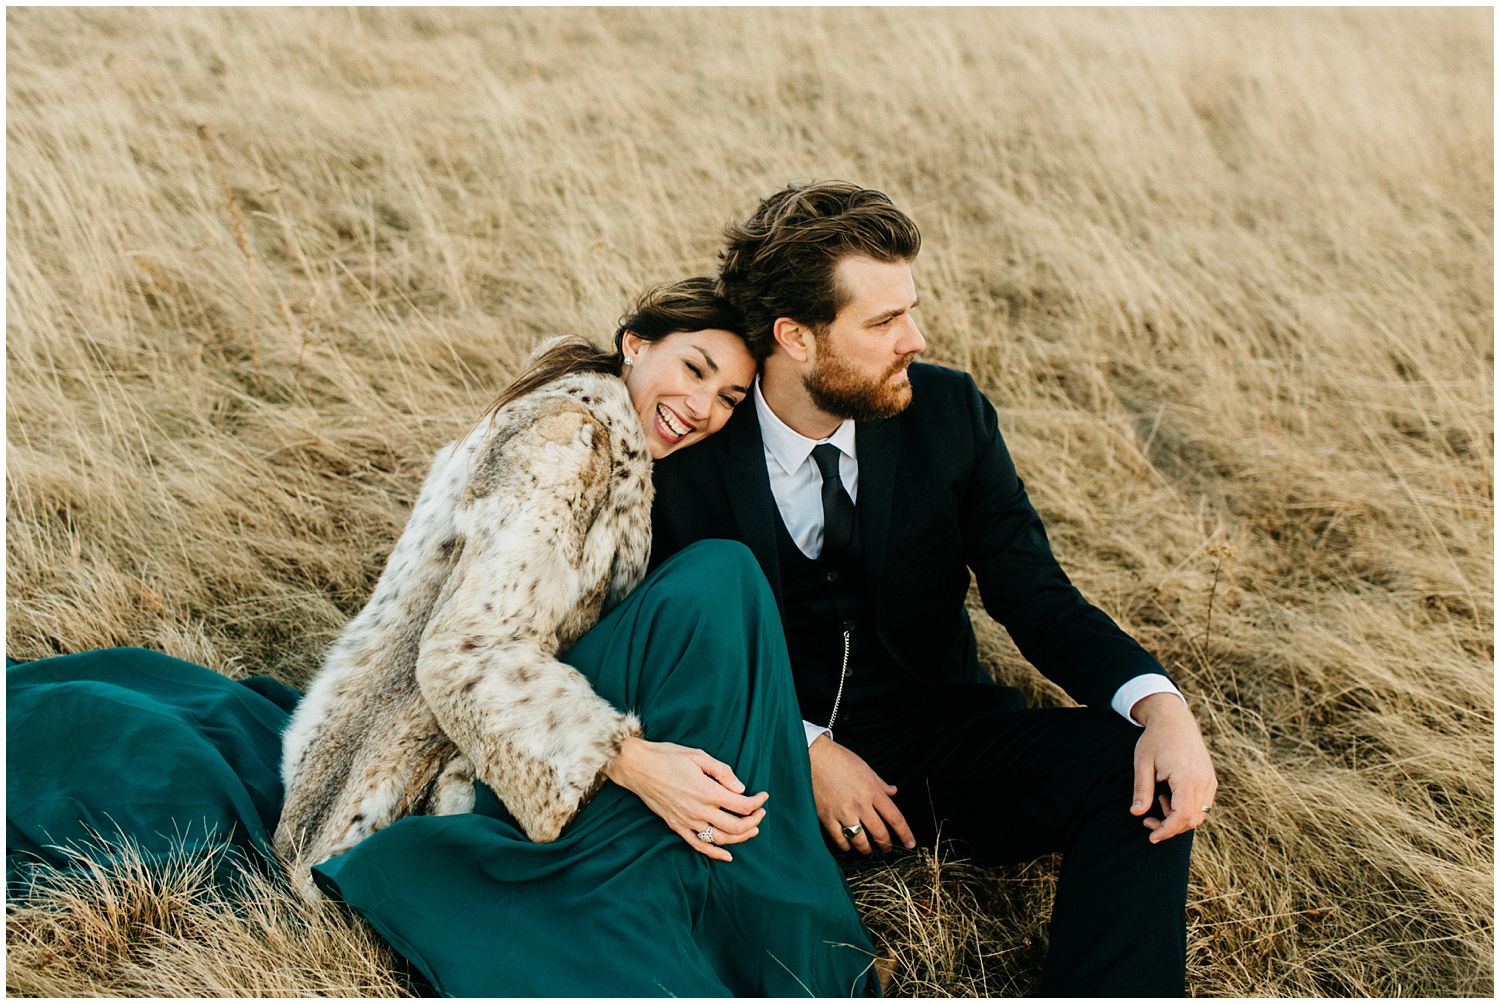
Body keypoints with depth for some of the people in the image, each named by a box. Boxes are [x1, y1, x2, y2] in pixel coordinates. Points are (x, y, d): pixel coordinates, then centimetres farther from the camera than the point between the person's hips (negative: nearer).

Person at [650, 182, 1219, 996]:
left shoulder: (949, 413, -3)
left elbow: (1036, 596, -2)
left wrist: (1161, 707, -21)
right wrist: (805, 748, -19)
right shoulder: (687, 451, -10)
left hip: (937, 736, 2)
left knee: (1141, 775, -24)